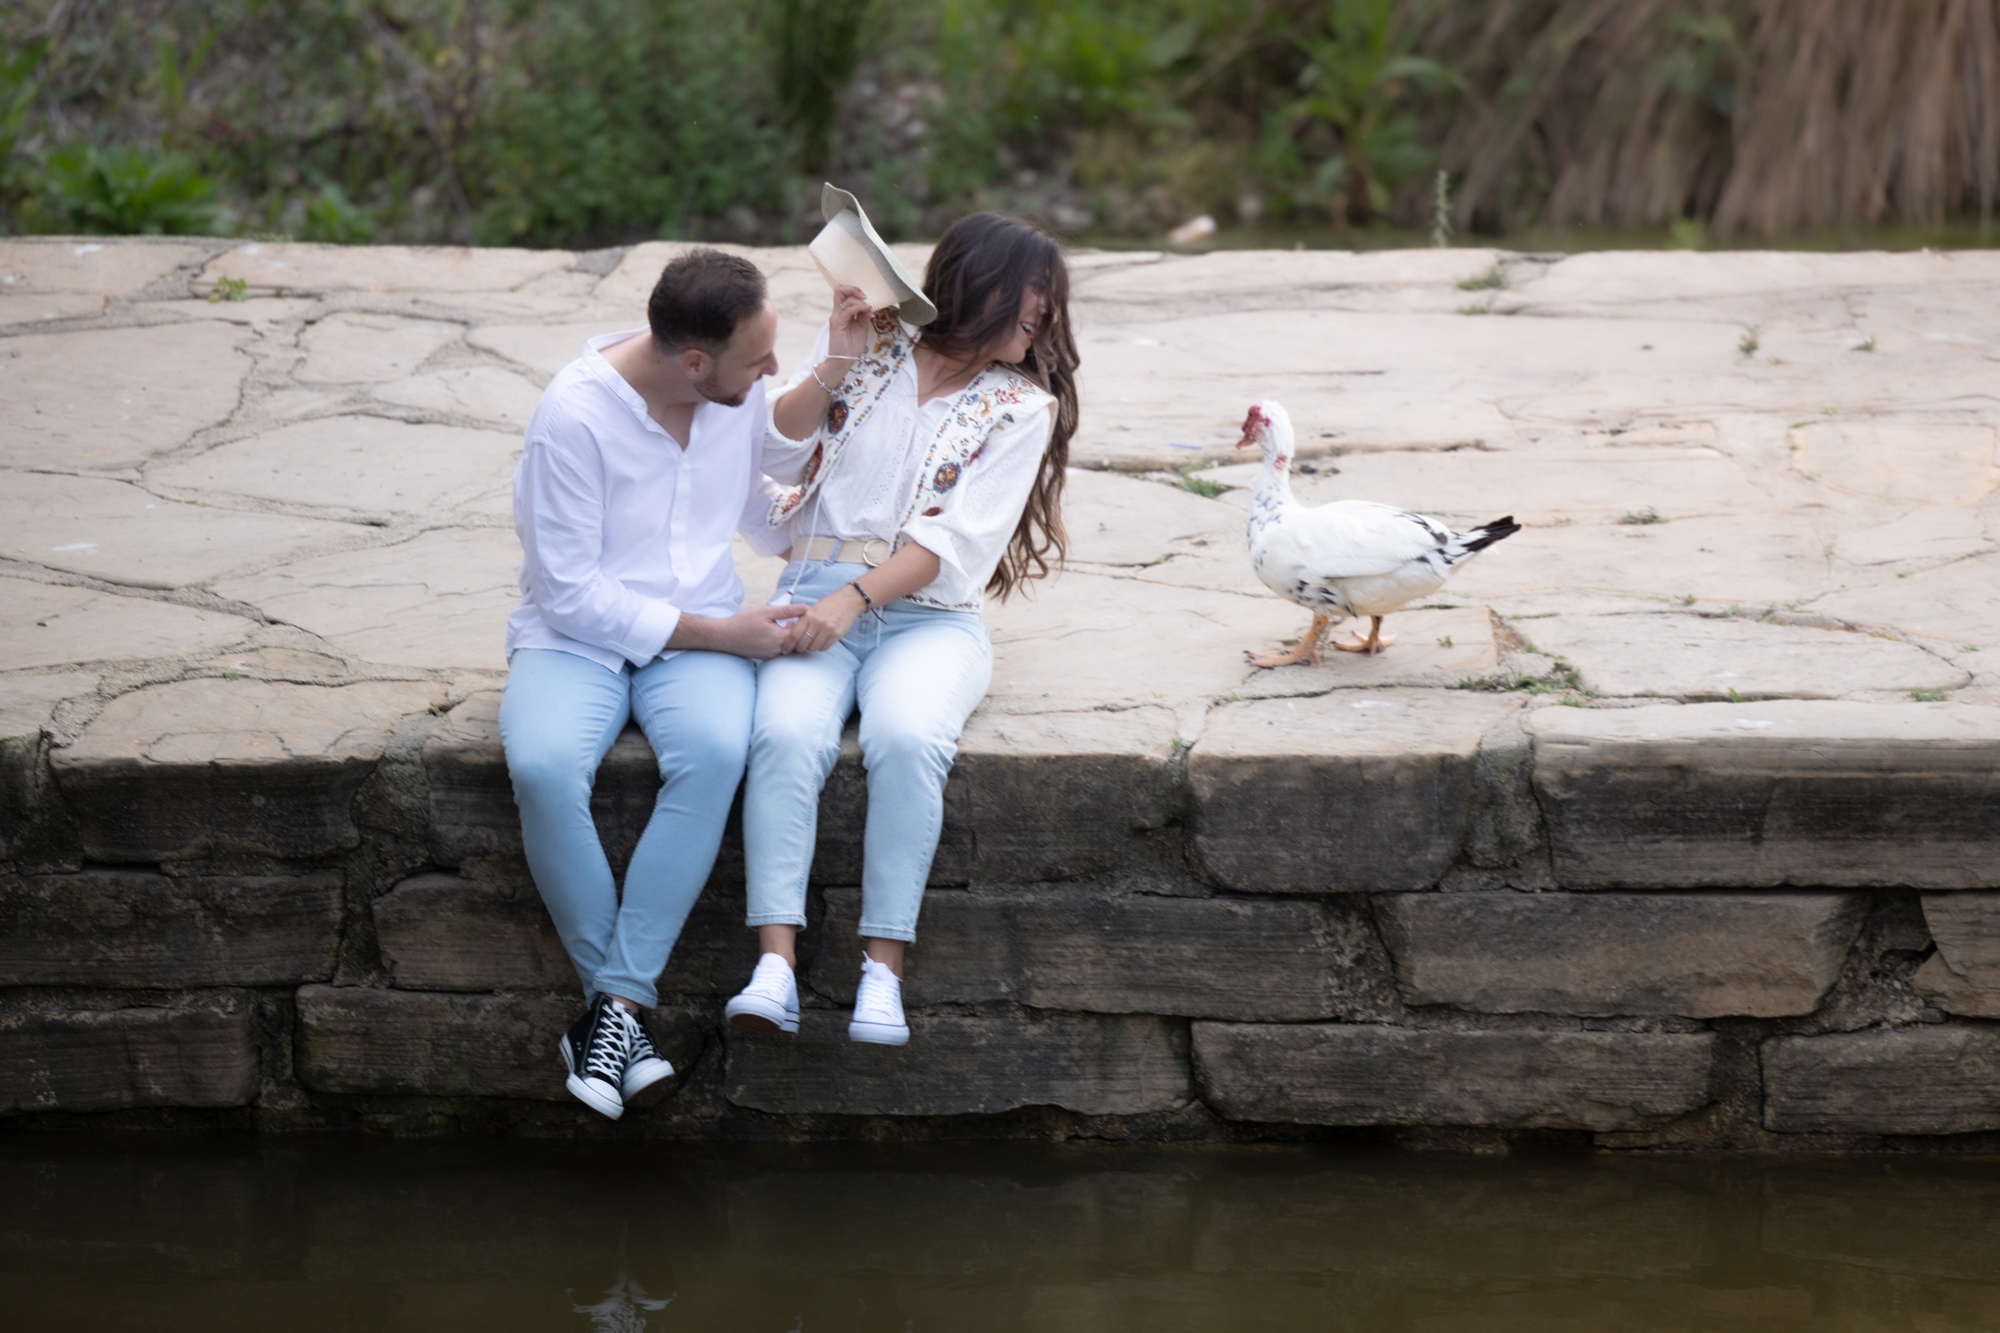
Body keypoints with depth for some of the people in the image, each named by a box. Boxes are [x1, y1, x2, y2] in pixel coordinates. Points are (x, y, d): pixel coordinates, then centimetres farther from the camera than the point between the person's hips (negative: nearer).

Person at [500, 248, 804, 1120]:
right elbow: (572, 593, -16)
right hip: (575, 637, -3)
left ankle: (615, 1007, -29)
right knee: (543, 766, -36)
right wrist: (722, 632, -16)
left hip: (699, 639, 3)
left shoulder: (744, 394, 1)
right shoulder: (575, 414, -17)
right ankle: (616, 995, -20)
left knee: (714, 752, -33)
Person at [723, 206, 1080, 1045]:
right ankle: (775, 963, -37)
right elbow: (777, 454, 7)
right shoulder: (871, 349, 13)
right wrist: (836, 362, -4)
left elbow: (956, 539, -4)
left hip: (929, 617, -1)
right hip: (818, 598, 1)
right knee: (788, 734, -31)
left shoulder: (1022, 408, 7)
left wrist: (854, 599, -16)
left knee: (906, 739, -34)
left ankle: (882, 967, -32)